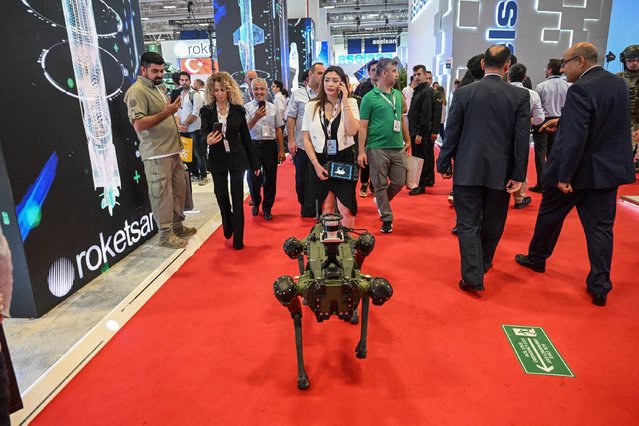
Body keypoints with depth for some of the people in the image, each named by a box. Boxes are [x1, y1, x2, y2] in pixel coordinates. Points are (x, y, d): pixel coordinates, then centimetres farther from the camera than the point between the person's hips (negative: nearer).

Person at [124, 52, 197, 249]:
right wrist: (166, 112, -22)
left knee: (179, 189, 13)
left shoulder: (157, 88, 18)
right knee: (162, 194, -4)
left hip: (172, 151, 9)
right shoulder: (137, 91, -11)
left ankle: (177, 225, 26)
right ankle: (166, 235, 6)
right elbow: (139, 124, -21)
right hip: (156, 154, -9)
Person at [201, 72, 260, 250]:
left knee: (237, 198, 0)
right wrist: (208, 140, -36)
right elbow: (204, 132, -10)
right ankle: (228, 227, 39)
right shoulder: (206, 111, 1)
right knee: (221, 196, 10)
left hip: (237, 158, -1)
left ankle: (238, 239, 9)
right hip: (217, 160, 1)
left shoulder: (238, 110, 0)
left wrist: (254, 163, 4)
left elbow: (246, 137, 3)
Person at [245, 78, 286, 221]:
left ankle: (267, 208, 24)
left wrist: (281, 150, 6)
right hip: (253, 146, -2)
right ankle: (256, 203, 32)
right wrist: (256, 118, -27)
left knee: (270, 178, 7)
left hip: (270, 146, 2)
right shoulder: (247, 108, -1)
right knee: (253, 178, 4)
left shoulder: (273, 108, 7)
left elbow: (278, 130, 9)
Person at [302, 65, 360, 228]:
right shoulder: (311, 106, 4)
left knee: (346, 209, -4)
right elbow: (307, 139, 2)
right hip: (321, 161, 1)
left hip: (344, 160, -1)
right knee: (326, 207, 9)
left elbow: (352, 131, -16)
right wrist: (316, 165, -7)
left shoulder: (350, 103, 1)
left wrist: (344, 102, -14)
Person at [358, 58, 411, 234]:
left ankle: (381, 202, 33)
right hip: (378, 148, -5)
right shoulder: (369, 98, -6)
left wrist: (408, 140, 20)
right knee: (381, 184, 2)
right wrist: (361, 151, -12)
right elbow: (362, 126, -7)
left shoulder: (398, 95, 11)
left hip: (398, 148, 5)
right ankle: (387, 219, 13)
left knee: (399, 182, 7)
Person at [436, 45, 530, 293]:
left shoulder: (463, 93, -4)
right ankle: (483, 263, 36)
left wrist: (444, 164, 8)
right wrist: (518, 175, 0)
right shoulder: (521, 96, -2)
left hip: (468, 169, -1)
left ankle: (473, 277, -1)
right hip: (501, 171, 2)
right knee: (492, 223, 18)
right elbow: (522, 139, -4)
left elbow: (451, 133, -2)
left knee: (468, 224, 4)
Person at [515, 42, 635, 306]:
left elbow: (575, 137, -24)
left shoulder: (580, 89, -19)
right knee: (600, 227, 9)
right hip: (609, 169, 7)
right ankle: (600, 286, 13)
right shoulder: (619, 84, 7)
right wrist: (562, 121, 21)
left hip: (579, 169, -6)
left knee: (549, 215, 15)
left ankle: (537, 258, 35)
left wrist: (564, 175, -20)